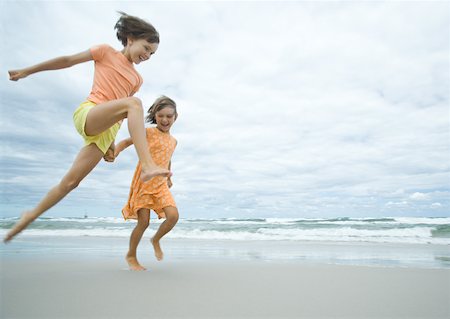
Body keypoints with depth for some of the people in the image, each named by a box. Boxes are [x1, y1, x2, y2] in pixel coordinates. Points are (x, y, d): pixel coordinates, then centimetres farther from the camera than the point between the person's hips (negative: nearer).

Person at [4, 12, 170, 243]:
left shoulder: (137, 79, 21)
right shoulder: (106, 52, 9)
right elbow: (68, 61, 10)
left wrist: (112, 143, 16)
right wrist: (27, 71, 12)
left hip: (105, 130, 5)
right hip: (88, 113, -5)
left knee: (70, 182, 3)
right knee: (134, 102, -32)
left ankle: (31, 215, 23)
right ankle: (147, 166, -48)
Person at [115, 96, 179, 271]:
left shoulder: (173, 141, 12)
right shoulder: (148, 132, -4)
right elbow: (126, 141, 1)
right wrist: (114, 152, -18)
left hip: (160, 184, 5)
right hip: (143, 182, -4)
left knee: (173, 216, -11)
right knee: (144, 222, -5)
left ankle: (156, 240, 19)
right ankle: (131, 256, 20)